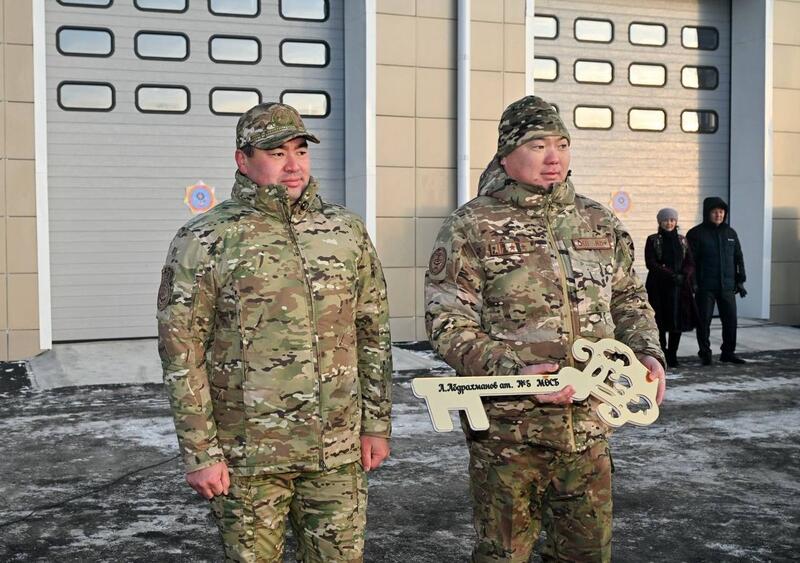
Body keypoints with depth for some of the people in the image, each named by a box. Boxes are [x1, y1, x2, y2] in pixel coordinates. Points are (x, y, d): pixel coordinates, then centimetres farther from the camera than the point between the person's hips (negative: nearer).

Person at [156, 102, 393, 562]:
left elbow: (374, 332, 9)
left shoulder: (347, 230, 5)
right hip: (248, 455, -3)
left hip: (339, 451, 3)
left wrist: (377, 423, 7)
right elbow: (181, 353, -7)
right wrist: (201, 453, -9)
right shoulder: (204, 242, -6)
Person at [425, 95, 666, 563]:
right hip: (507, 430, -4)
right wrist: (515, 370, -23)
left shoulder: (599, 221, 9)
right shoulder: (471, 227, -7)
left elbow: (630, 299, 19)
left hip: (589, 425, 5)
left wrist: (648, 352, 1)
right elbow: (448, 325, -11)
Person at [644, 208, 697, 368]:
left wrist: (683, 276, -13)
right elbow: (650, 263, -8)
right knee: (660, 323, -5)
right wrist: (671, 275, -17)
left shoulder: (682, 240, 13)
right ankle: (662, 354, 3)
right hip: (659, 287, -3)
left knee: (678, 321, 2)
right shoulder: (653, 240, 2)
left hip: (680, 287, 3)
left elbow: (690, 263, 8)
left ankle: (672, 355, 11)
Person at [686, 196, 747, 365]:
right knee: (704, 321, 0)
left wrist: (740, 281, 11)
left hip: (727, 286, 4)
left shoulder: (730, 233, 12)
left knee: (730, 320, 5)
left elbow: (738, 258, 17)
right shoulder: (696, 233, -3)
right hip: (705, 287, -4)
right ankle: (705, 353, 11)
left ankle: (728, 352, 18)